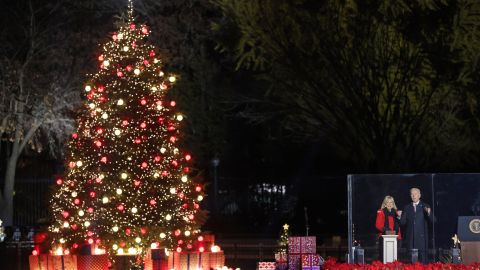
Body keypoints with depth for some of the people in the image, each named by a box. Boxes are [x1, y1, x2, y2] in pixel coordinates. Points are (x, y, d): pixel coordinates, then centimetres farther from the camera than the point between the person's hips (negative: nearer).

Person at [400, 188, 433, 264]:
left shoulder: (425, 207, 7)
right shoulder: (407, 208, 14)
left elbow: (431, 220, -2)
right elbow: (403, 222, 9)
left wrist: (429, 213, -21)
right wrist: (400, 217, -10)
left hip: (422, 237, -2)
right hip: (410, 237, 2)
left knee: (422, 256, -6)